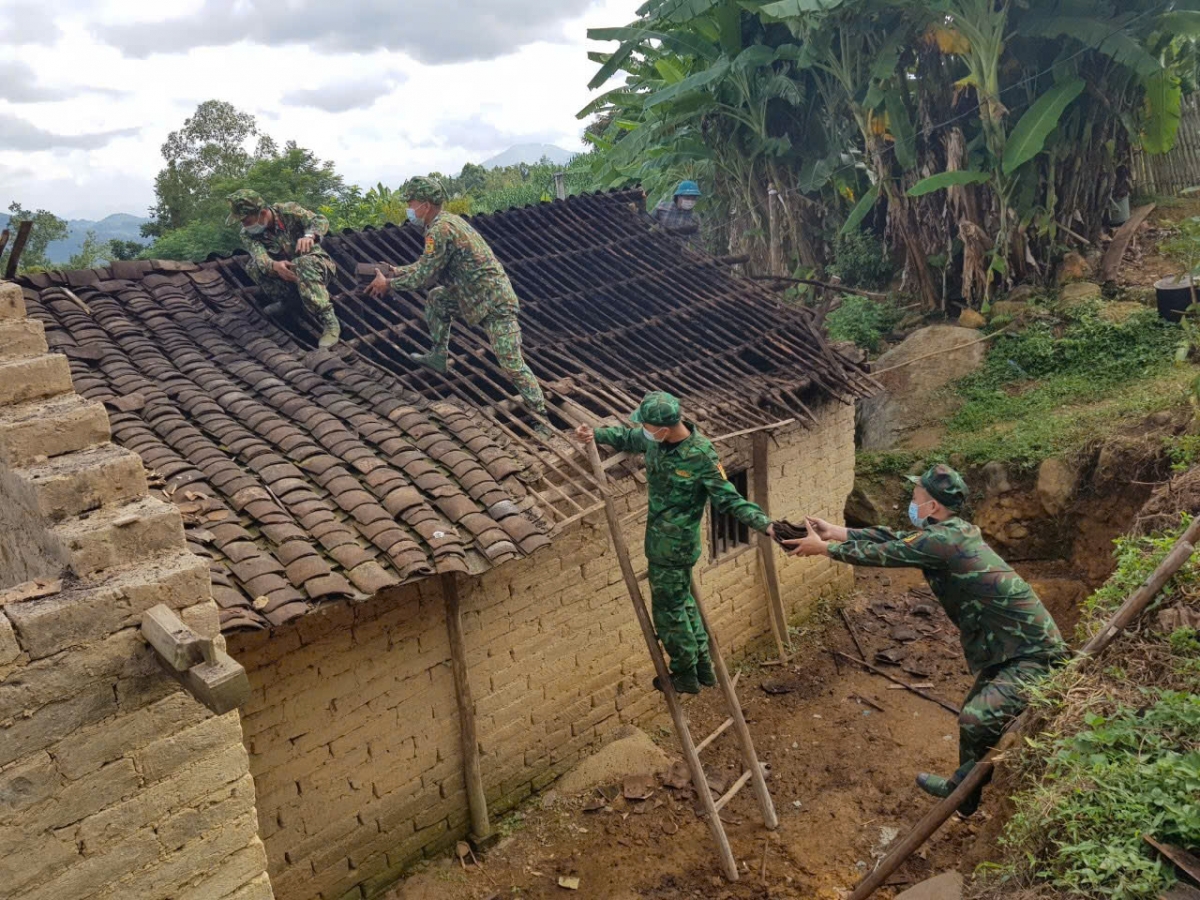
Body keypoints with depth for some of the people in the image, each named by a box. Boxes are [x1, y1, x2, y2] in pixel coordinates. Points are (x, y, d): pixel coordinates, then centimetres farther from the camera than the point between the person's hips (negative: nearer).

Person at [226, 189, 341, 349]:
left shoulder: (288, 210, -16)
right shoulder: (247, 234, -10)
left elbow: (320, 221, -23)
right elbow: (260, 257, -27)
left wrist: (309, 235, -46)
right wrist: (274, 265, -51)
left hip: (317, 264, -4)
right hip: (285, 271, 4)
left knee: (303, 264, -39)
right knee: (253, 266, -19)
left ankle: (329, 321, -39)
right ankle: (287, 298, -1)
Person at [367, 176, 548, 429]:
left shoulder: (440, 229, -18)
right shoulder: (447, 220, 13)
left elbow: (424, 275, -15)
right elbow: (430, 265, 24)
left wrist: (388, 283, -2)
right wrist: (400, 271, 17)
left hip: (494, 303, -10)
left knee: (512, 364, -10)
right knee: (437, 299, 20)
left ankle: (542, 419, -5)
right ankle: (438, 357, 29)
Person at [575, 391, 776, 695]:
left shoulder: (701, 455, -27)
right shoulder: (656, 439, -7)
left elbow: (729, 499, -21)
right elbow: (627, 438, 16)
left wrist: (765, 524, -31)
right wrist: (596, 434, 2)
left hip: (674, 545, -8)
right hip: (660, 539, 8)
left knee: (668, 611, 7)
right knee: (682, 601, 21)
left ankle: (685, 676, 26)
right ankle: (703, 666, 38)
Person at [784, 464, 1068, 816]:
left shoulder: (942, 540, -22)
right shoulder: (953, 530, 6)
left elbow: (883, 554, -11)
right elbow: (894, 538, 16)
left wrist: (824, 548, 2)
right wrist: (836, 532, 18)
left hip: (1032, 654, -11)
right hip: (1010, 646, 11)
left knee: (977, 720, -25)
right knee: (973, 717, 22)